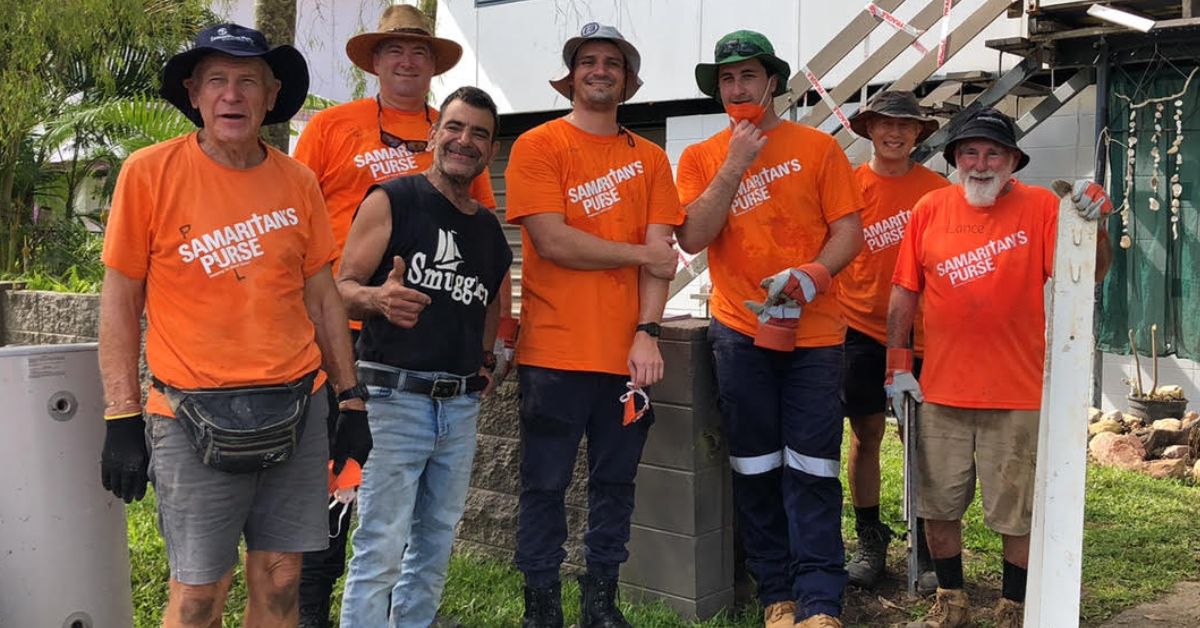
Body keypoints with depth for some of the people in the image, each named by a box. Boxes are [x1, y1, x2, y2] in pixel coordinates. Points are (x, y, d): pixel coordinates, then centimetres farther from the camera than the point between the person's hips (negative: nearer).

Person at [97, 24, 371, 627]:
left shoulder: (297, 181, 5)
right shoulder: (149, 172, -5)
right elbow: (120, 300, -2)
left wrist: (351, 399, 10)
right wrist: (122, 418, -6)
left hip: (298, 407, 3)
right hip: (196, 416, -3)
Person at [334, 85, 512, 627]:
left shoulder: (490, 228, 14)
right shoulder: (391, 201, -3)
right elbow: (342, 287, -8)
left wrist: (485, 356, 12)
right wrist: (379, 299, -29)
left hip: (461, 403, 6)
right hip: (395, 395, -6)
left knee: (436, 546, 13)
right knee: (381, 549, -6)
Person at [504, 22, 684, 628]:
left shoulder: (649, 158, 10)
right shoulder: (538, 146, -1)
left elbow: (660, 253, 3)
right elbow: (552, 241, -12)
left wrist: (647, 333, -9)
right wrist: (639, 254, -4)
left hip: (629, 351, 4)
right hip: (555, 351, -3)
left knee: (615, 482, 11)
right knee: (546, 485, 5)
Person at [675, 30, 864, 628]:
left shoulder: (818, 147, 4)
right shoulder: (700, 157, 8)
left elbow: (848, 229, 0)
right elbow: (693, 236, -5)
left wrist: (813, 274, -18)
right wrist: (736, 164, -10)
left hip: (814, 331, -1)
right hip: (739, 330, 2)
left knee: (811, 468, -2)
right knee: (756, 467, 6)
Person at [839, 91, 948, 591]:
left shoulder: (938, 190, 1)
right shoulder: (849, 184, 1)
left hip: (920, 333, 0)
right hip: (861, 329, 0)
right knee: (866, 435, 7)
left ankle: (927, 548, 15)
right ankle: (869, 540, 20)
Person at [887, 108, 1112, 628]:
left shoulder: (1041, 207, -4)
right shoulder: (930, 209, 1)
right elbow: (904, 293, 5)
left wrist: (1093, 224, -30)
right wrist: (898, 365, 2)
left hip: (1017, 393, -2)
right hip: (941, 390, 2)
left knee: (1019, 513, 8)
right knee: (938, 507, 12)